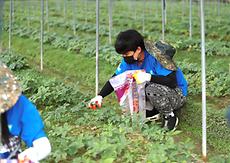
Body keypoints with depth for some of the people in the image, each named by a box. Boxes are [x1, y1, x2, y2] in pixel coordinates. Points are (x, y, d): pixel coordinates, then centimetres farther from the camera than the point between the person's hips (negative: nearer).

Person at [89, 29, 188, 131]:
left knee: (152, 89, -37)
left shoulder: (156, 57, -28)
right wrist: (100, 96, -11)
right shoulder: (129, 60, -6)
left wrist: (149, 77, -39)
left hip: (177, 93, -7)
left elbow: (172, 82, -32)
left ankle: (170, 116, -12)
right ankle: (152, 111, 0)